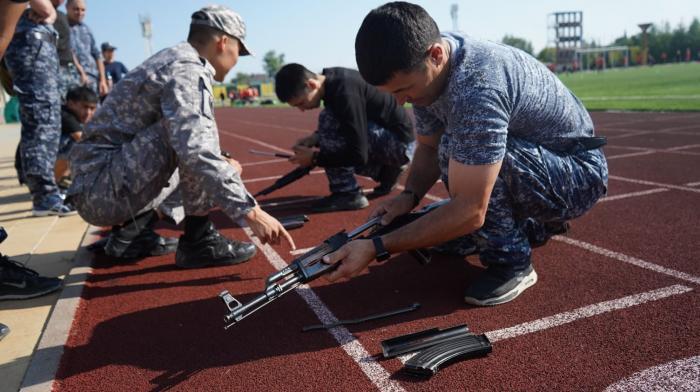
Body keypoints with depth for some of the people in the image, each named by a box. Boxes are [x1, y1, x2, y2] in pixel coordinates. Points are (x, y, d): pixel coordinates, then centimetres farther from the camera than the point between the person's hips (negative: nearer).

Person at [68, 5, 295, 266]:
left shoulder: (171, 59, 16)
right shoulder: (187, 69, -15)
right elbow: (196, 153, -30)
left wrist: (224, 168, 28)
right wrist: (250, 211, -31)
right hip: (104, 190, -10)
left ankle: (130, 234, 15)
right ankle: (198, 241, -13)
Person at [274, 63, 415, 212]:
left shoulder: (345, 91, -27)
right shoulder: (331, 78, 0)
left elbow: (359, 155, -28)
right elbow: (351, 127, 17)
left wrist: (315, 158, -18)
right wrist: (315, 138, 0)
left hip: (400, 143, -9)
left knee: (329, 120, -22)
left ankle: (347, 194, -14)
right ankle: (385, 170, 14)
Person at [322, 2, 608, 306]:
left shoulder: (477, 86, -36)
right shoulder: (424, 70, -8)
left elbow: (470, 211, -36)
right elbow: (429, 147, 5)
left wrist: (378, 248, -34)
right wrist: (408, 197, -13)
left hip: (580, 176, -8)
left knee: (455, 147, -31)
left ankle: (511, 261, -11)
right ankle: (534, 227, 28)